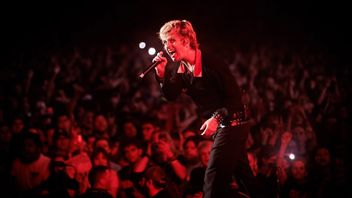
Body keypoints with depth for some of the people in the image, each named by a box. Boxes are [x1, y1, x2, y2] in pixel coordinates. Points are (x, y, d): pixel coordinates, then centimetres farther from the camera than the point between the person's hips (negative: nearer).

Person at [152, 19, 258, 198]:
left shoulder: (211, 63, -21)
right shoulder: (178, 67, 2)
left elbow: (235, 97, -19)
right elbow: (171, 96, 3)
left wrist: (217, 118, -31)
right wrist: (162, 74, -12)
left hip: (231, 123, -8)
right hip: (216, 125, 8)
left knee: (213, 180, -17)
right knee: (244, 176, 19)